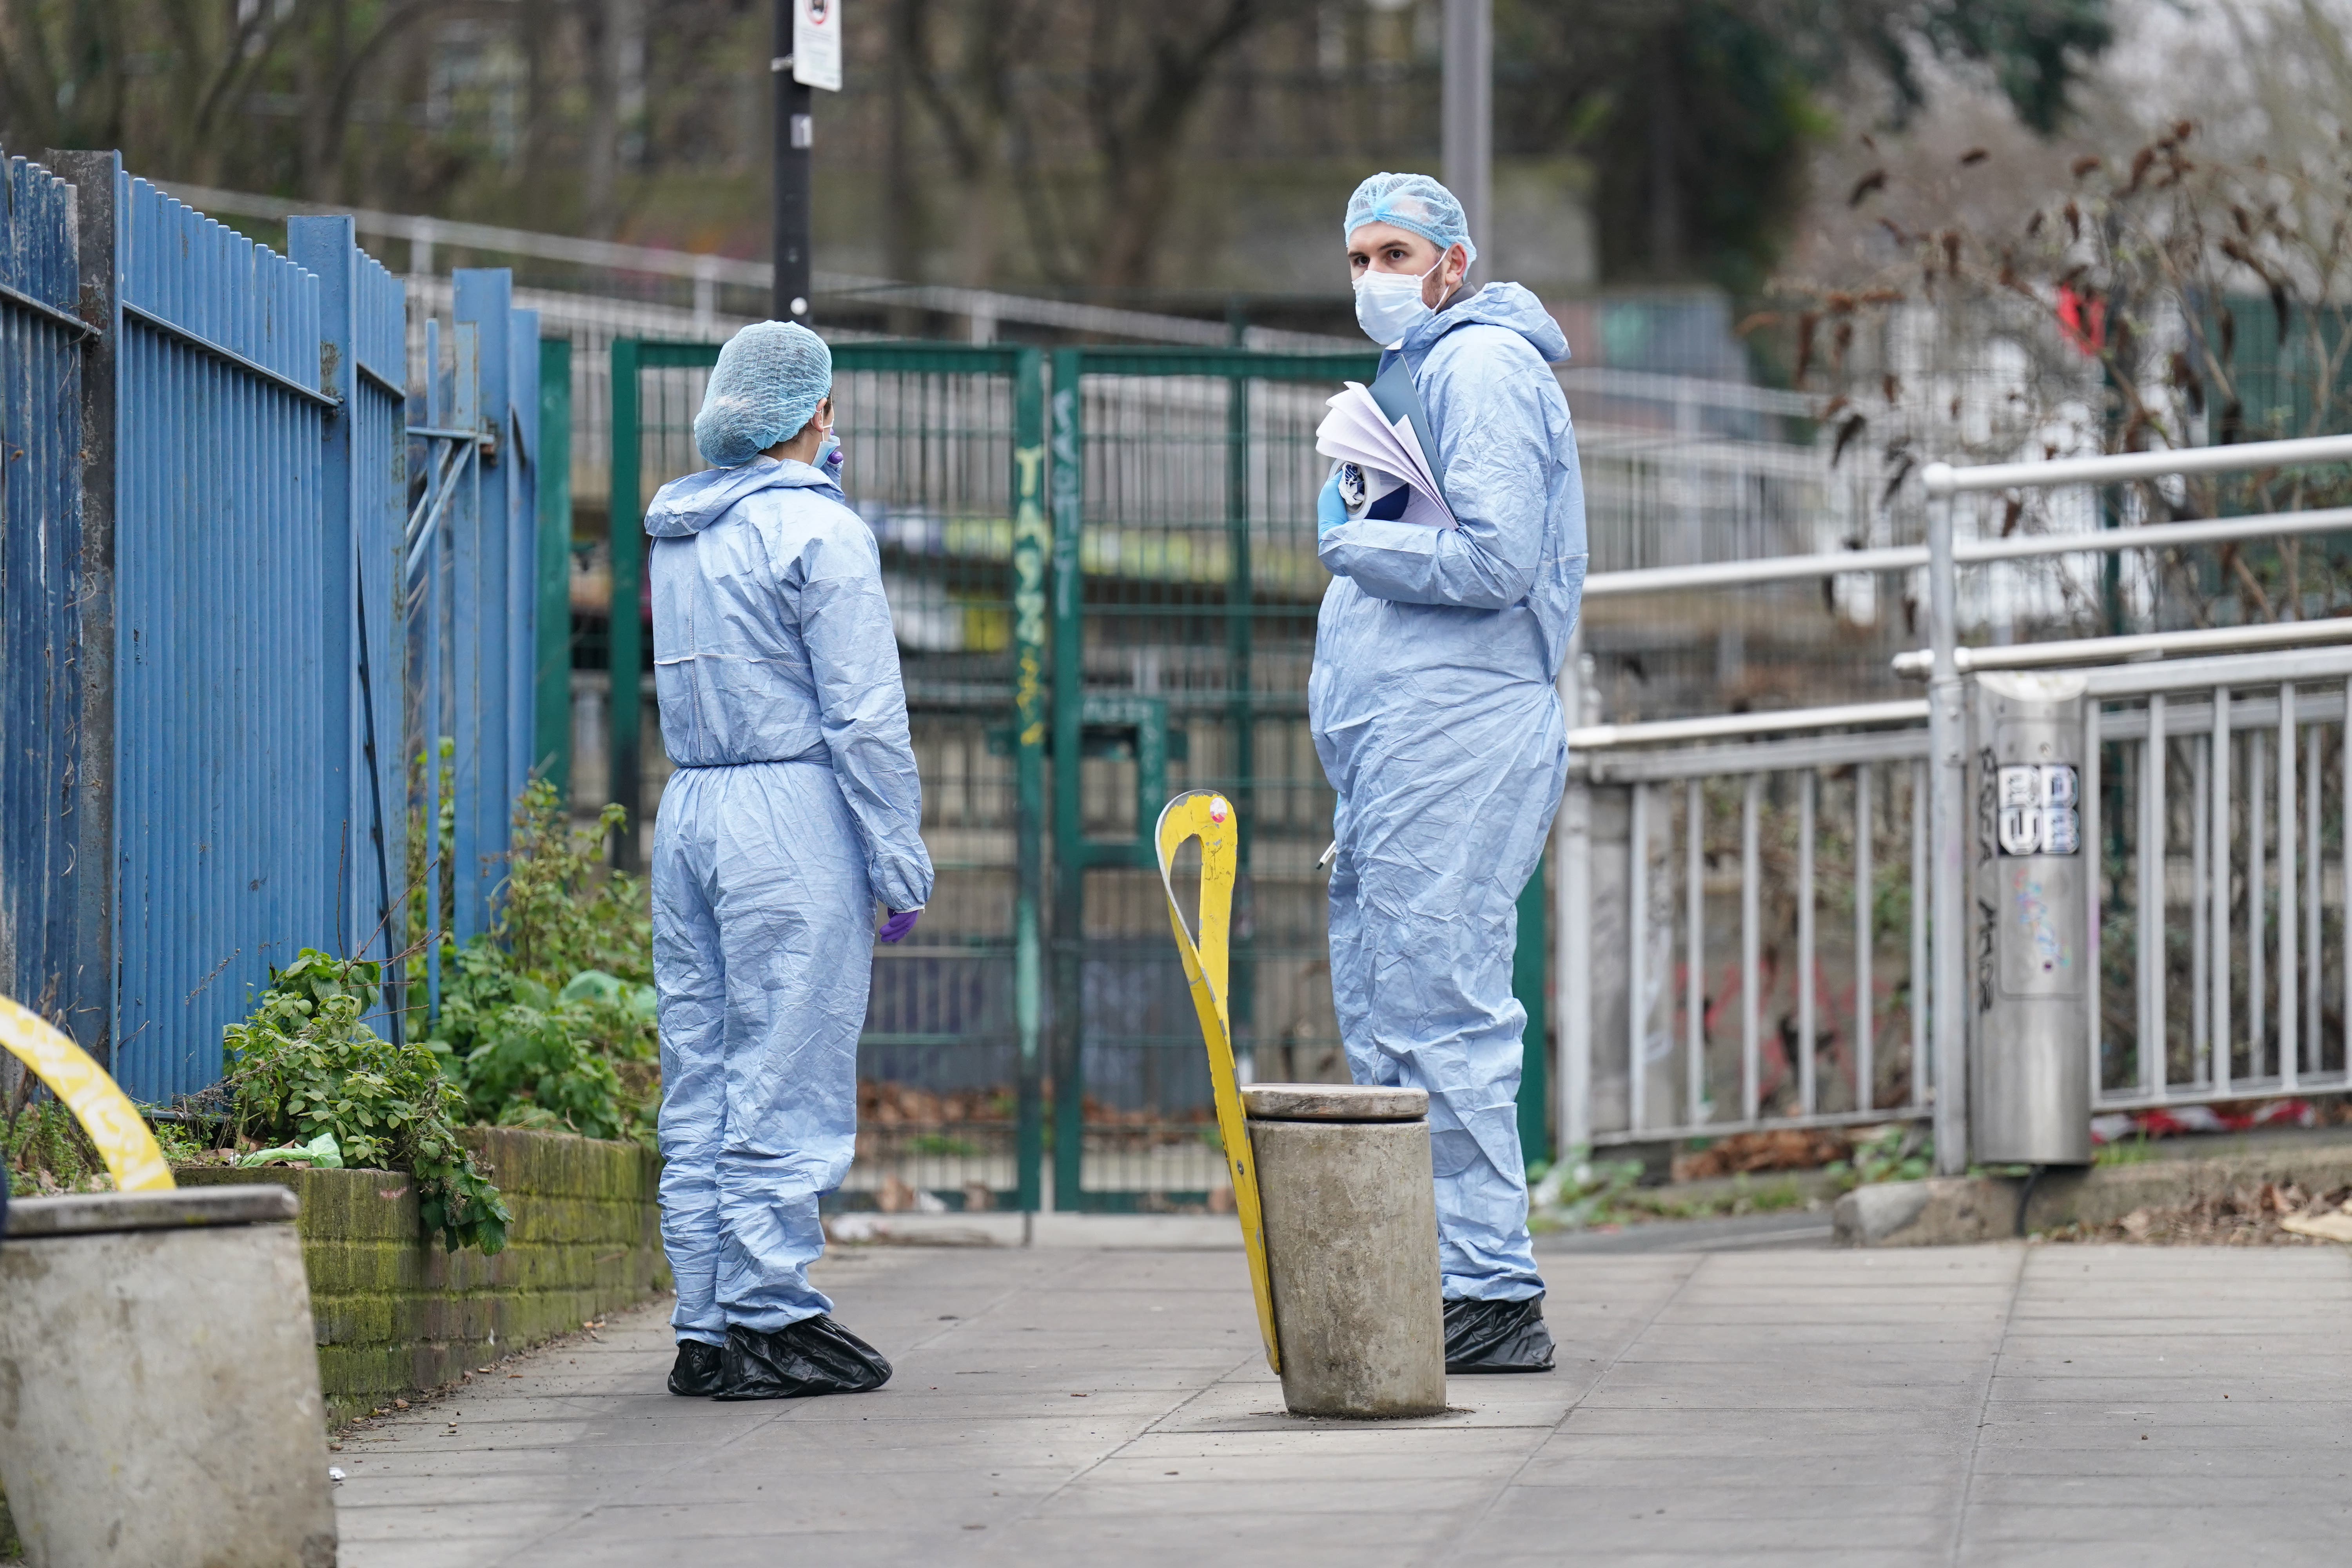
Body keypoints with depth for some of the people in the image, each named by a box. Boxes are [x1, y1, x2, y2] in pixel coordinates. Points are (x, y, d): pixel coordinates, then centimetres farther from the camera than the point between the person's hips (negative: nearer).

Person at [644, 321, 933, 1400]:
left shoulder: (676, 532, 12)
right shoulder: (820, 531, -9)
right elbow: (864, 716, -13)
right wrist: (900, 858, -7)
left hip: (688, 812, 7)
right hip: (793, 820, -7)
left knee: (700, 1080, 9)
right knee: (785, 1080, -4)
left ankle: (705, 1328, 12)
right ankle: (768, 1322, -3)